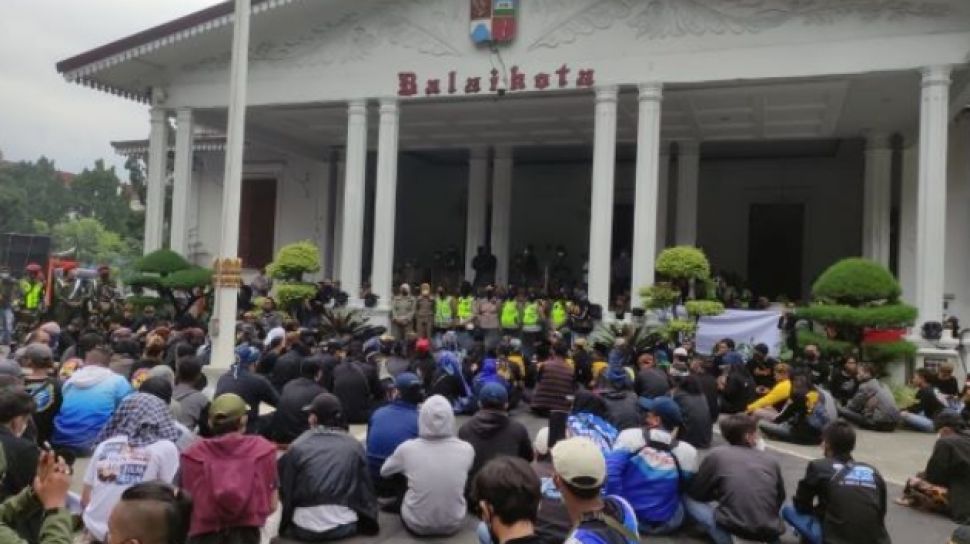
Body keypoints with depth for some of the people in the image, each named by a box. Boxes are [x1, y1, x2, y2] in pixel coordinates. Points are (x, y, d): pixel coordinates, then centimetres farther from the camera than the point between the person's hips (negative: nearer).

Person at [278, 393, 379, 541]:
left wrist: (287, 522, 22)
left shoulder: (297, 447, -2)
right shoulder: (354, 445, -1)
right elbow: (367, 489, 5)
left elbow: (285, 489, 6)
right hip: (345, 526, 0)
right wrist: (368, 521, 18)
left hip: (305, 529, 0)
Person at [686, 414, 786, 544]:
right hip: (770, 532, 5)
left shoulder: (717, 454, 3)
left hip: (734, 527, -5)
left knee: (689, 499, 14)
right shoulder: (770, 460, 12)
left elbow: (695, 493, 10)